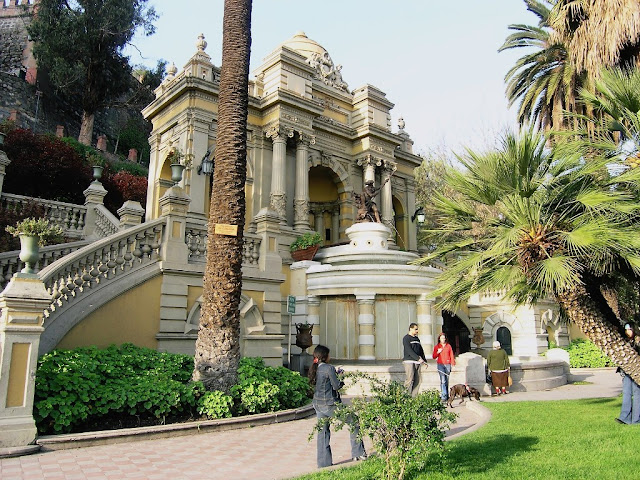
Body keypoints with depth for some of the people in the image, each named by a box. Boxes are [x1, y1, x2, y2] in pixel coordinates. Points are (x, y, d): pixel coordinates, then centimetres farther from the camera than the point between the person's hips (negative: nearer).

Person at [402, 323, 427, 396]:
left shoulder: (417, 338, 20)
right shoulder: (406, 338, -3)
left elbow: (421, 350, 21)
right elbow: (409, 351, -14)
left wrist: (424, 360, 11)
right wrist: (418, 358, -19)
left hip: (417, 362, 7)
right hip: (409, 361, -7)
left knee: (418, 380, 2)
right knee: (410, 379, -14)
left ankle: (414, 396, 7)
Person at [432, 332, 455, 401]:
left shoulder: (448, 346, 10)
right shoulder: (436, 347, 8)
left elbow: (451, 355, 10)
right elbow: (434, 357, 10)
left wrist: (453, 363, 3)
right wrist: (438, 352, -7)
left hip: (448, 365, 1)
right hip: (440, 365, -1)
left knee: (447, 381, 5)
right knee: (443, 380, -11)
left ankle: (446, 395, 15)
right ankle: (444, 396, -15)